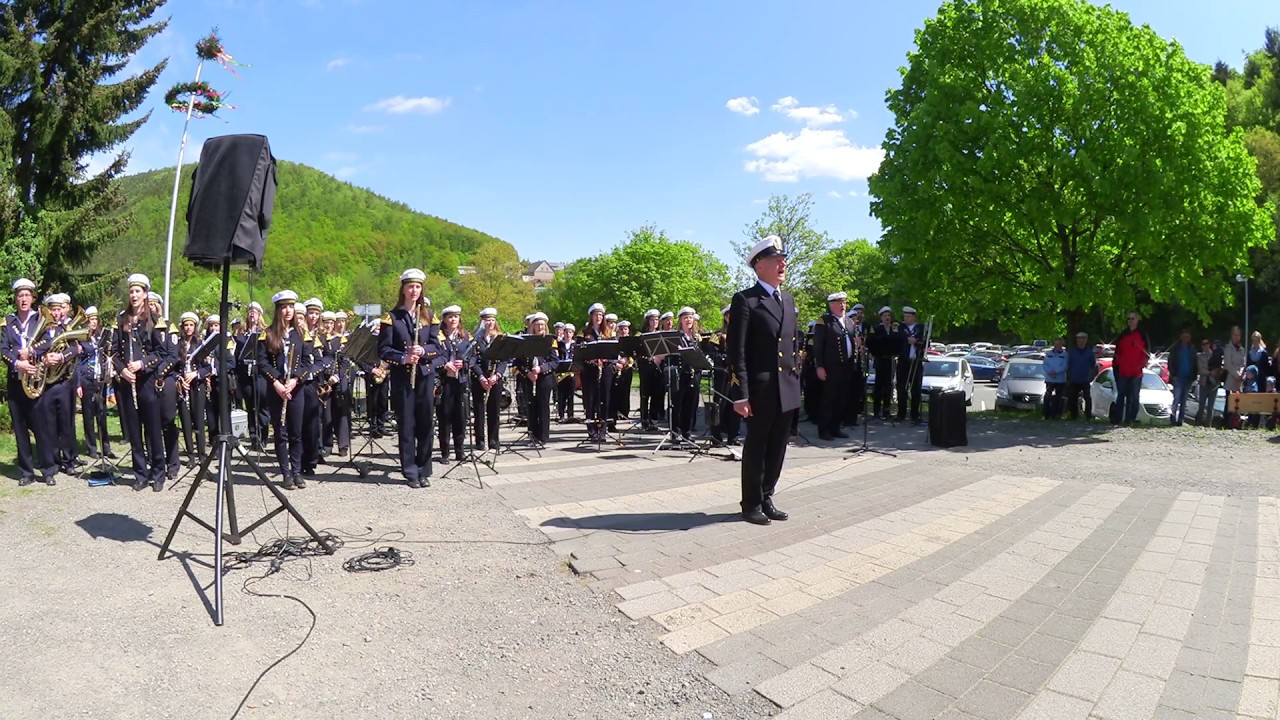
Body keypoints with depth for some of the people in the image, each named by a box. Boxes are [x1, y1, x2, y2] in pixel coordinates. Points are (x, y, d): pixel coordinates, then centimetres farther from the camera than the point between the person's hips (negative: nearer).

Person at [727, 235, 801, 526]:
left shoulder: (788, 300, 16)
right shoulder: (745, 300, -8)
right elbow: (737, 352, -13)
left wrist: (796, 380, 13)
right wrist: (741, 394, -17)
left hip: (787, 390, 7)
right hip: (761, 390, -7)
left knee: (777, 449, 13)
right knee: (756, 449, 6)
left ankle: (766, 498, 27)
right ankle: (752, 504, 19)